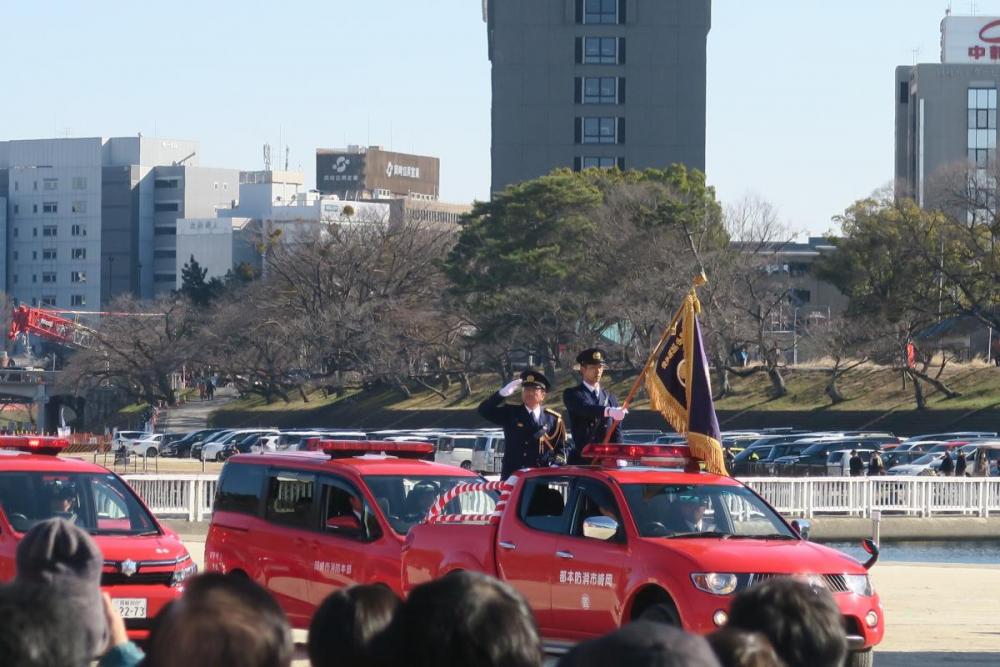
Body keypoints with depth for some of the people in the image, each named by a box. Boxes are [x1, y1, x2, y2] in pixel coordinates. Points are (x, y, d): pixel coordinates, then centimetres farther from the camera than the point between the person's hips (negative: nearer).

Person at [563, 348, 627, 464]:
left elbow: (616, 432, 10)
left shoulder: (610, 397, 16)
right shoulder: (572, 394, 2)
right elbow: (586, 408, -20)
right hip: (582, 460, -4)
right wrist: (608, 411, -39)